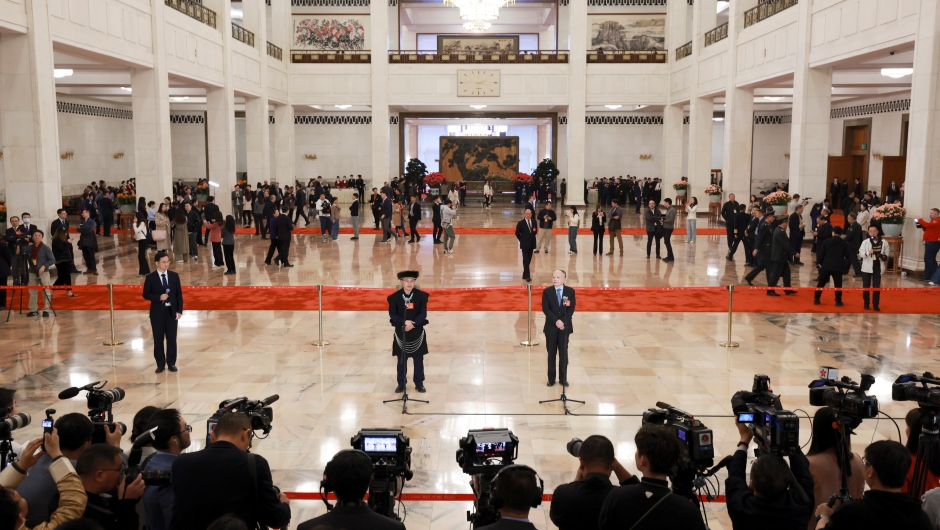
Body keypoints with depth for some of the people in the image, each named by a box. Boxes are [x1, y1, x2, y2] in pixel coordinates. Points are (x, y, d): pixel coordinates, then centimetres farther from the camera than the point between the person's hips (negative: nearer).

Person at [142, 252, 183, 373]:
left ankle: (171, 363, 16)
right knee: (158, 339, 6)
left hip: (172, 311, 2)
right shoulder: (150, 277, -4)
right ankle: (160, 364, 16)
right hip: (157, 312, -1)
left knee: (172, 338, 5)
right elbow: (146, 294, -3)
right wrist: (159, 297, -19)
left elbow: (179, 294, 4)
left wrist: (179, 310, -3)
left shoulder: (174, 276, 2)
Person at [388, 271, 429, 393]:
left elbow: (423, 314, -10)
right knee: (401, 361, 11)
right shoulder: (394, 297, -7)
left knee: (418, 360, 11)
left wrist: (412, 323, -23)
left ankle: (419, 383, 25)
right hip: (401, 333, 0)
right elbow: (392, 315, -10)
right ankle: (401, 384, 25)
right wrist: (404, 322, -25)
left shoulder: (421, 296, -6)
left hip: (417, 333, 0)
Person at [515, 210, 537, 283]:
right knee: (526, 260, -7)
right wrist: (522, 240, 0)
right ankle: (527, 276, -7)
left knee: (529, 260, 10)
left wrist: (535, 231, 0)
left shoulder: (534, 222, 5)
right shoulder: (521, 223, -9)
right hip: (525, 244, -5)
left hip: (531, 244, 5)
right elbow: (517, 233, -1)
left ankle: (525, 274, 21)